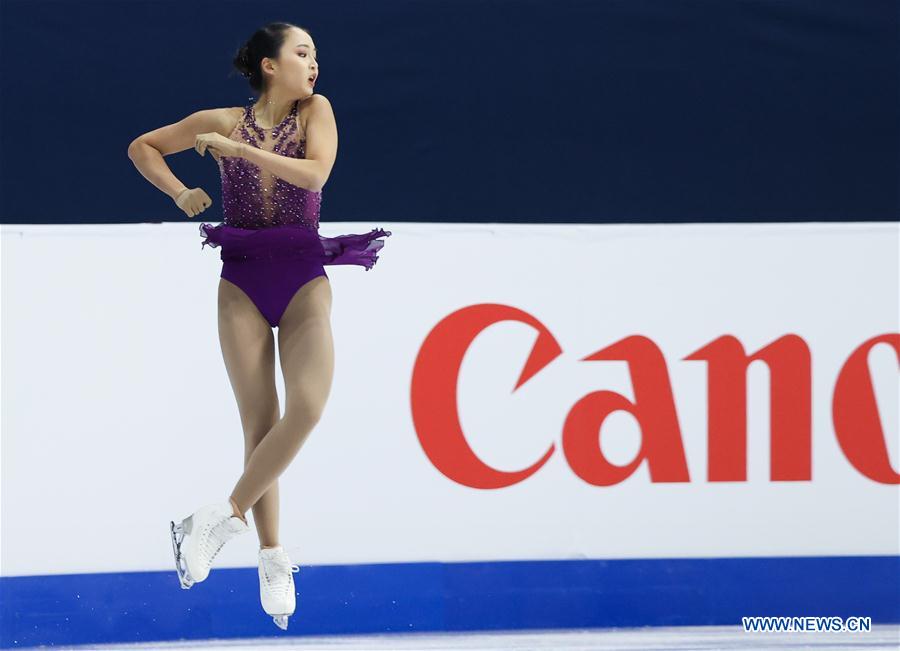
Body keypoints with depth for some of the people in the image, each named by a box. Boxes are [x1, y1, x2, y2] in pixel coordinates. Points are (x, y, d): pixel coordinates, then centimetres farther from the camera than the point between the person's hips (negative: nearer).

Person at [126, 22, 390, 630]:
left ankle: (228, 514, -9)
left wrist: (240, 149, -17)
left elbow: (315, 172, -18)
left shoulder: (316, 112, 1)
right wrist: (181, 194, 0)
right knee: (259, 421, -2)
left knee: (307, 407, -21)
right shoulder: (222, 122, 2)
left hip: (304, 280, 0)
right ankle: (273, 558, 4)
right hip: (243, 283, 0)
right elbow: (143, 147, 14)